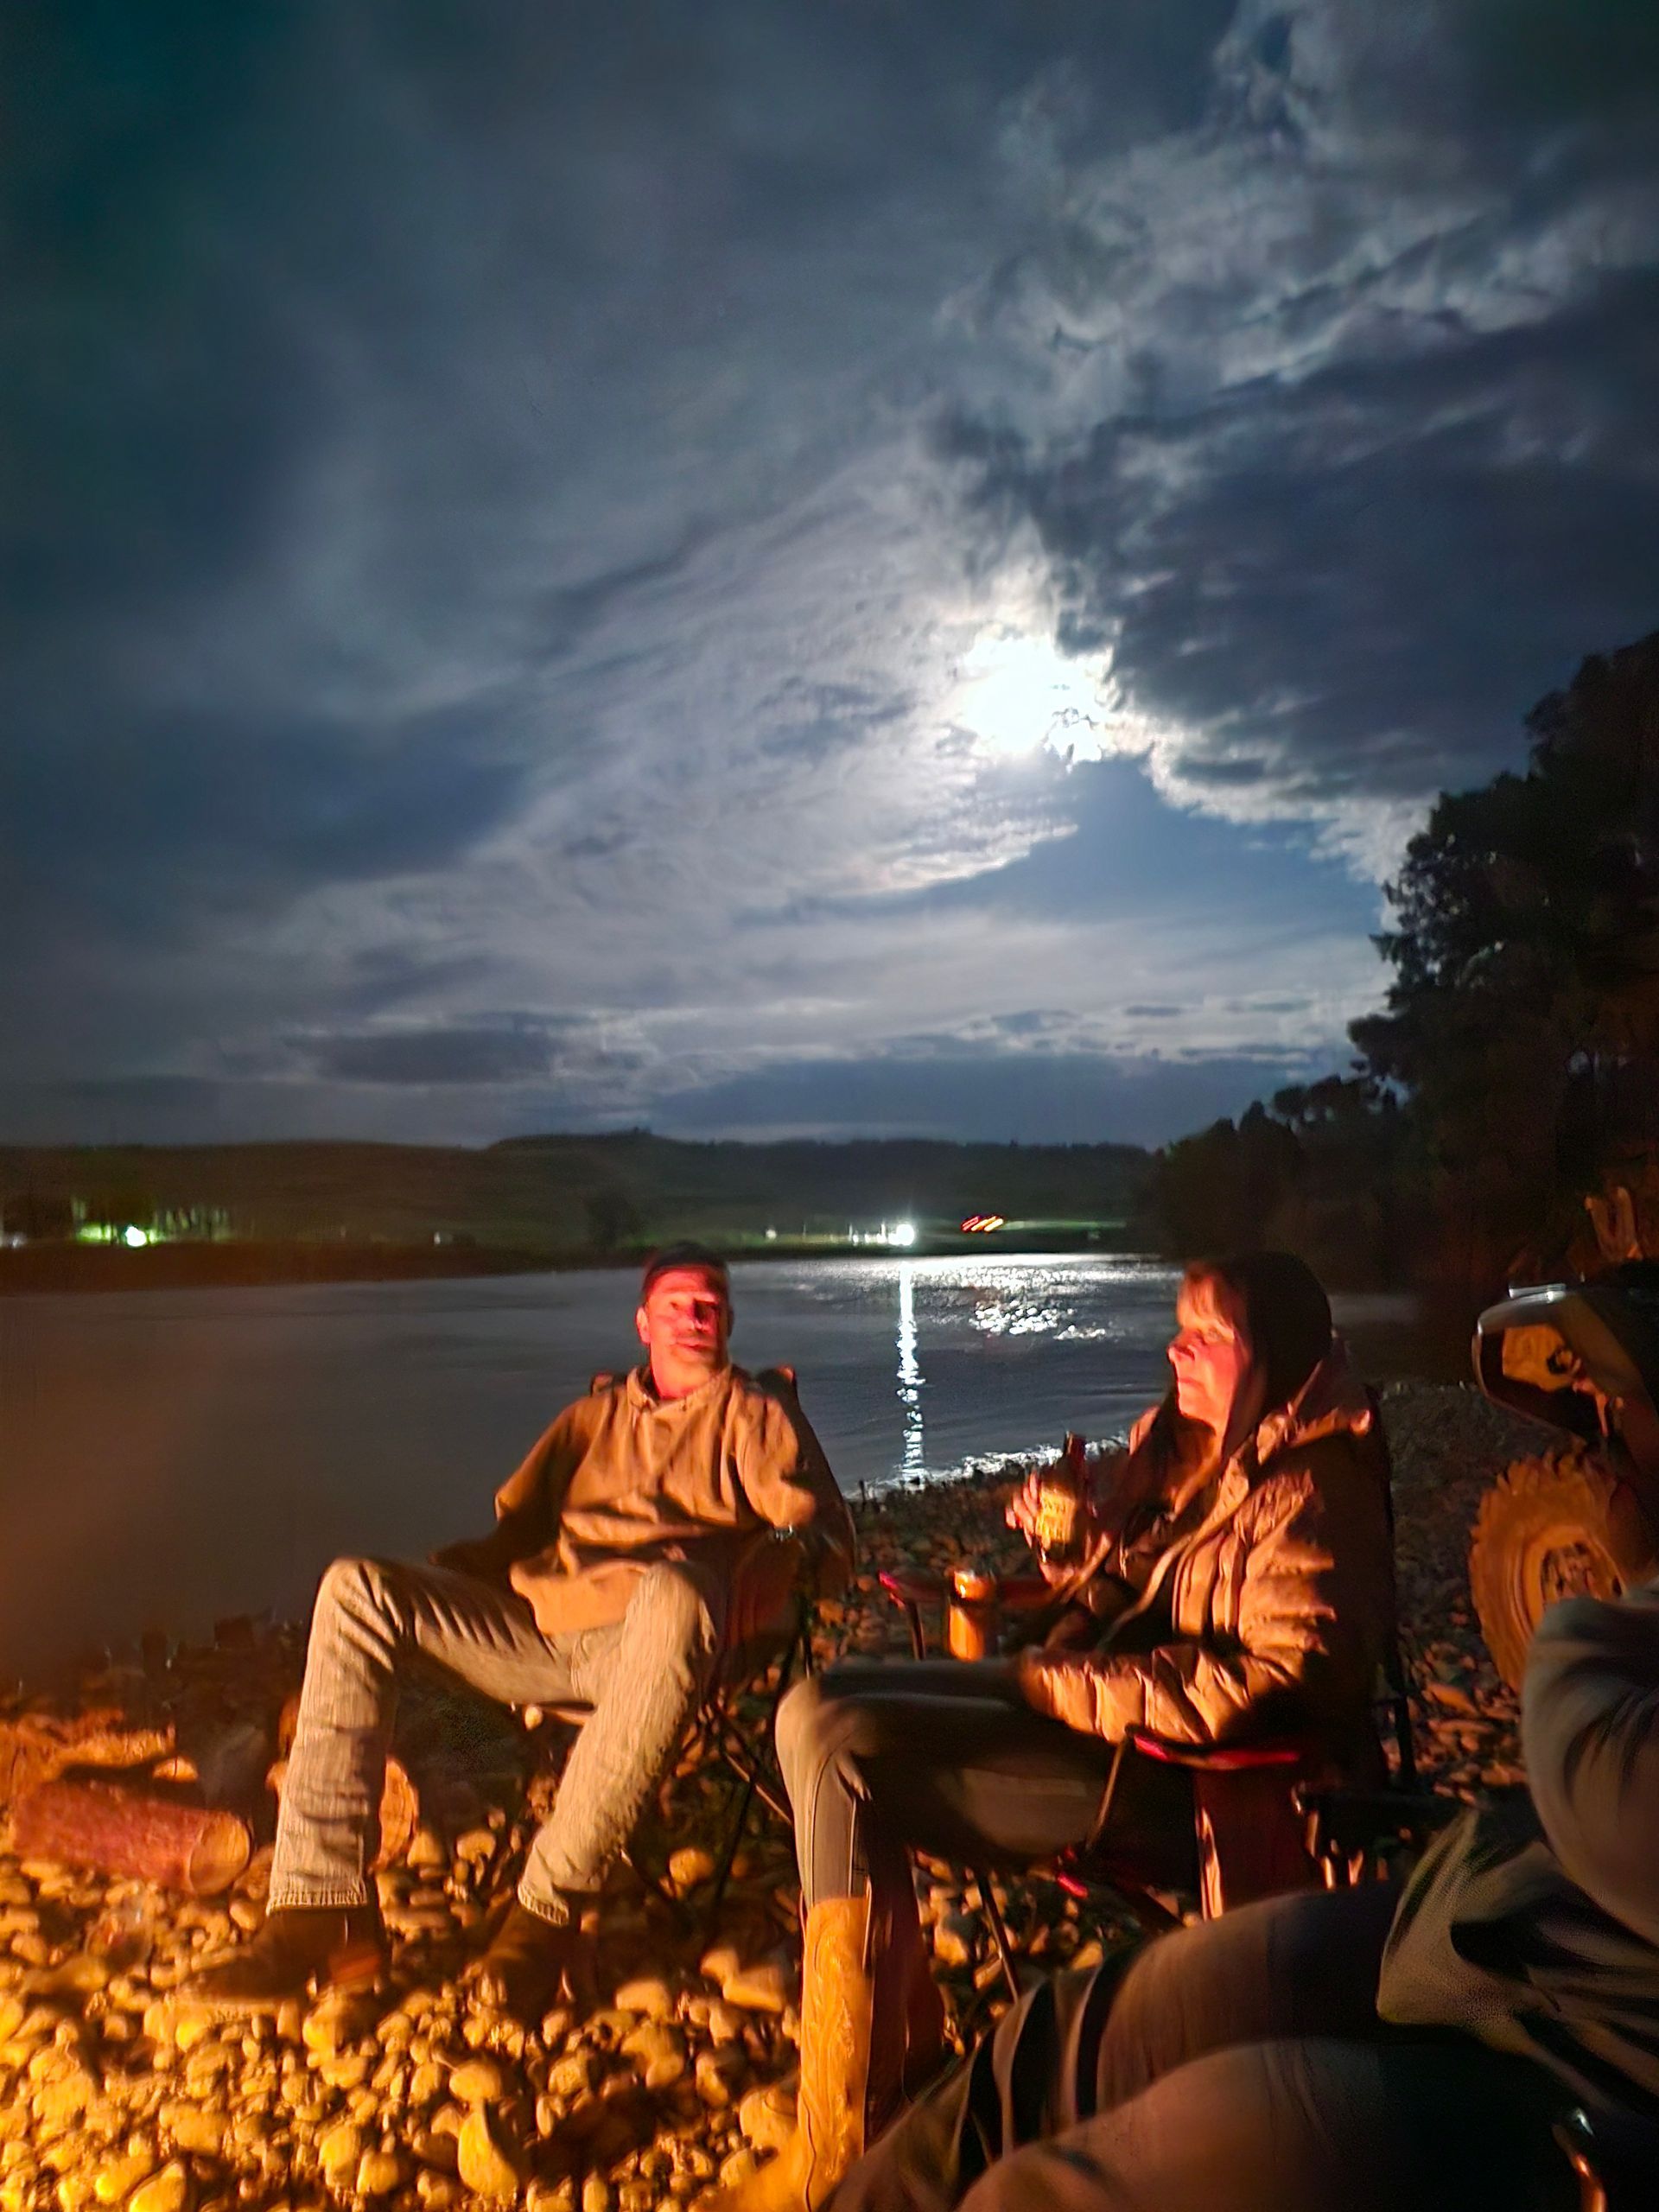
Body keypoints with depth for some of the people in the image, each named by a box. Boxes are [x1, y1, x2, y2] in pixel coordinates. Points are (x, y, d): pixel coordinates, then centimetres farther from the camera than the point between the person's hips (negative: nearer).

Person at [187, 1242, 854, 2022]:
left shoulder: (757, 1414, 18)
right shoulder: (596, 1414, 29)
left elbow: (828, 1534, 7)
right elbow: (517, 1525, 31)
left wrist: (780, 1557, -15)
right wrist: (425, 1582, 13)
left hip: (640, 1634, -5)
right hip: (533, 1622, 5)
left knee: (674, 1594, -41)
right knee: (356, 1589, -14)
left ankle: (550, 1910, -30)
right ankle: (325, 1906, -18)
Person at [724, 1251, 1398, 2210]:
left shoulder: (1311, 1494, -16)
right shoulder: (1183, 1443, 8)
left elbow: (1278, 1684, -25)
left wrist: (1067, 1688, -23)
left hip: (1174, 1772, -9)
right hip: (1090, 1692, 9)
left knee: (844, 1755, -21)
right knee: (817, 1708, -1)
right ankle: (900, 2040, 7)